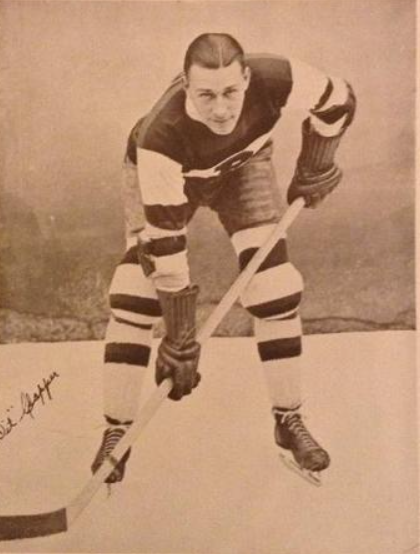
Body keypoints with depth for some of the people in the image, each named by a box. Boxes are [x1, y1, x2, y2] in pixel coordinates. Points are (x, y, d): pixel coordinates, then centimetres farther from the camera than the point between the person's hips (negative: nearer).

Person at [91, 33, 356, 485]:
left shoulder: (276, 79, -35)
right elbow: (165, 245, -37)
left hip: (243, 164, 3)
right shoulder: (161, 135, -41)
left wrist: (314, 169, -4)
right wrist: (179, 343, -32)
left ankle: (289, 421, 8)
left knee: (276, 287, -9)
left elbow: (337, 101, -12)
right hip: (163, 174, -2)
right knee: (134, 296, -15)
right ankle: (116, 431, 1)